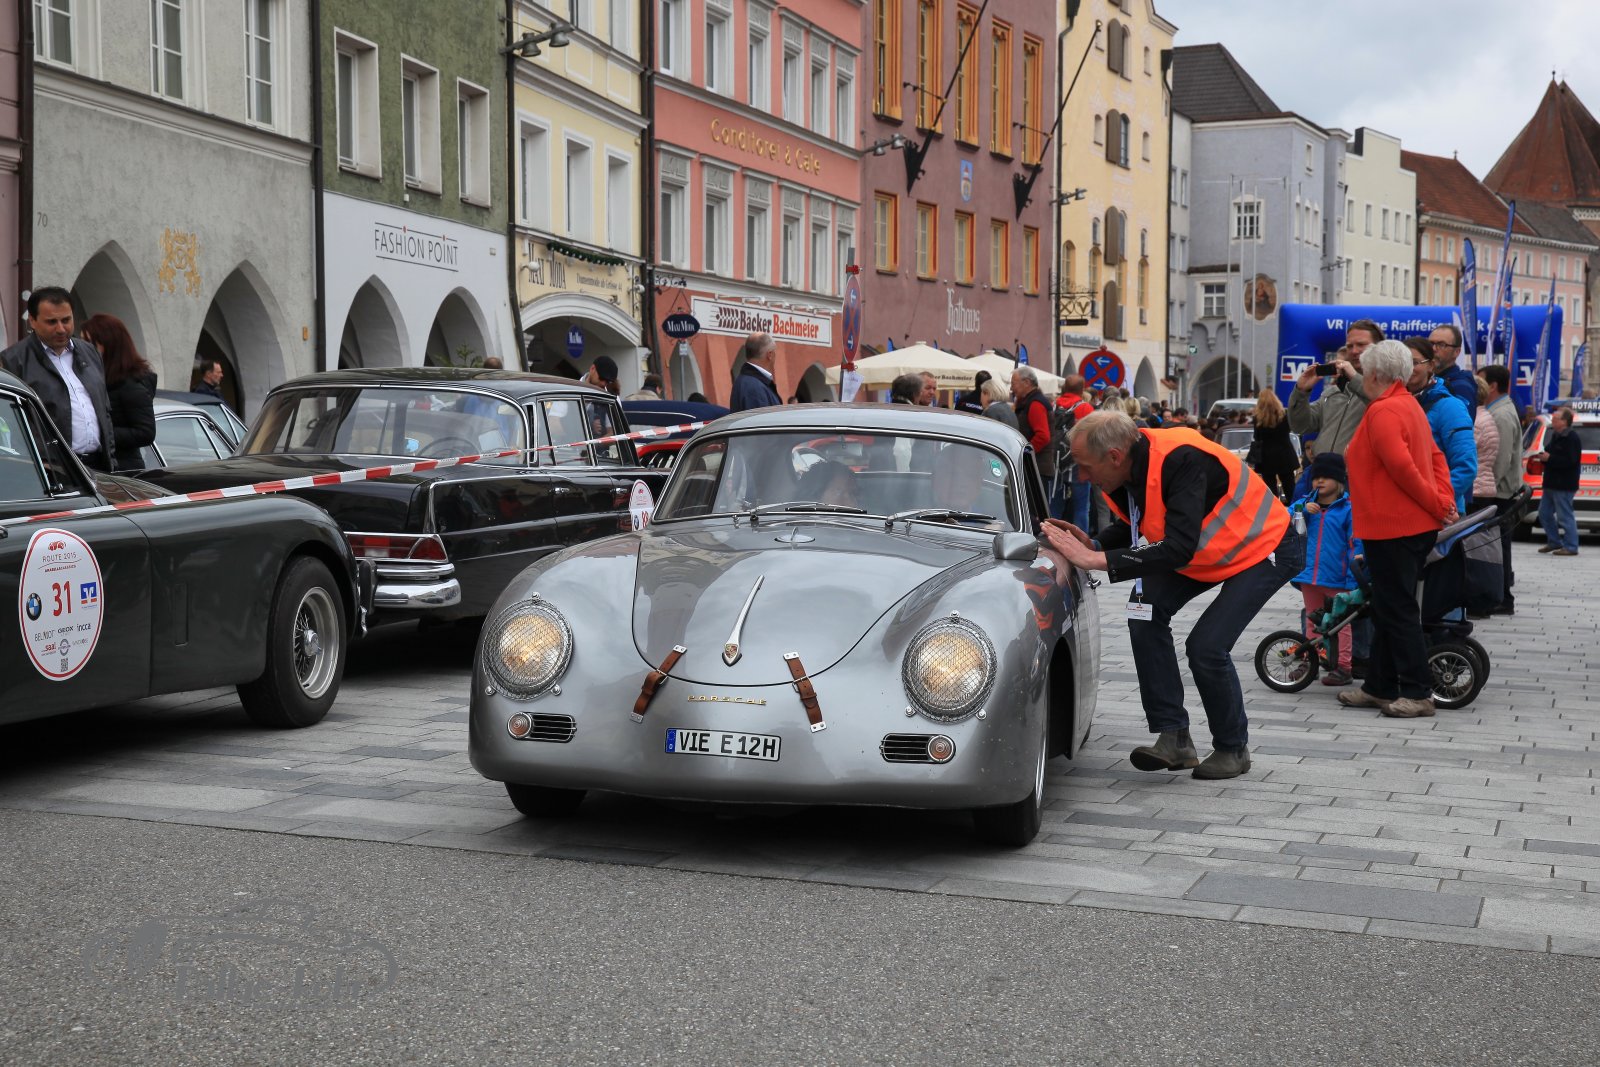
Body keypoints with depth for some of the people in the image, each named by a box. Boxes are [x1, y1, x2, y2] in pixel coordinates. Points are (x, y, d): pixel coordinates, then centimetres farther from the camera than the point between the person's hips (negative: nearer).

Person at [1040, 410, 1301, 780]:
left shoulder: (1182, 460, -37)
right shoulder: (1129, 467, -12)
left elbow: (1179, 549, -43)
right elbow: (1133, 527, 5)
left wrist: (1095, 559, -44)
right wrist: (1093, 543, -16)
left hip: (1266, 548, -8)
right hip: (1204, 550, 8)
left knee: (1207, 646, -19)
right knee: (1146, 610, -12)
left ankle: (1233, 749, 7)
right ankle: (1173, 736, -9)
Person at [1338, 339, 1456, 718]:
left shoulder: (1383, 411, -17)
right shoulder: (1409, 405, 15)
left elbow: (1402, 466, -25)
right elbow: (1435, 457, 16)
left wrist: (1437, 504, -16)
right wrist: (1445, 500, 6)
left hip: (1392, 527, -10)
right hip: (1415, 526, 10)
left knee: (1397, 612, -4)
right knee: (1389, 610, 15)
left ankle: (1418, 693, -1)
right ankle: (1380, 688, 22)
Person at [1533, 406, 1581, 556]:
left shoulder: (1571, 439, -16)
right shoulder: (1555, 436, 15)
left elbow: (1570, 461, -24)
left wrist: (1549, 458, -22)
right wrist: (1542, 456, 5)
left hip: (1564, 486, -10)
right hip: (1551, 483, 10)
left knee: (1564, 516, -7)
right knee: (1545, 513, 14)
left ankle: (1570, 547, -1)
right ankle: (1554, 542, 24)